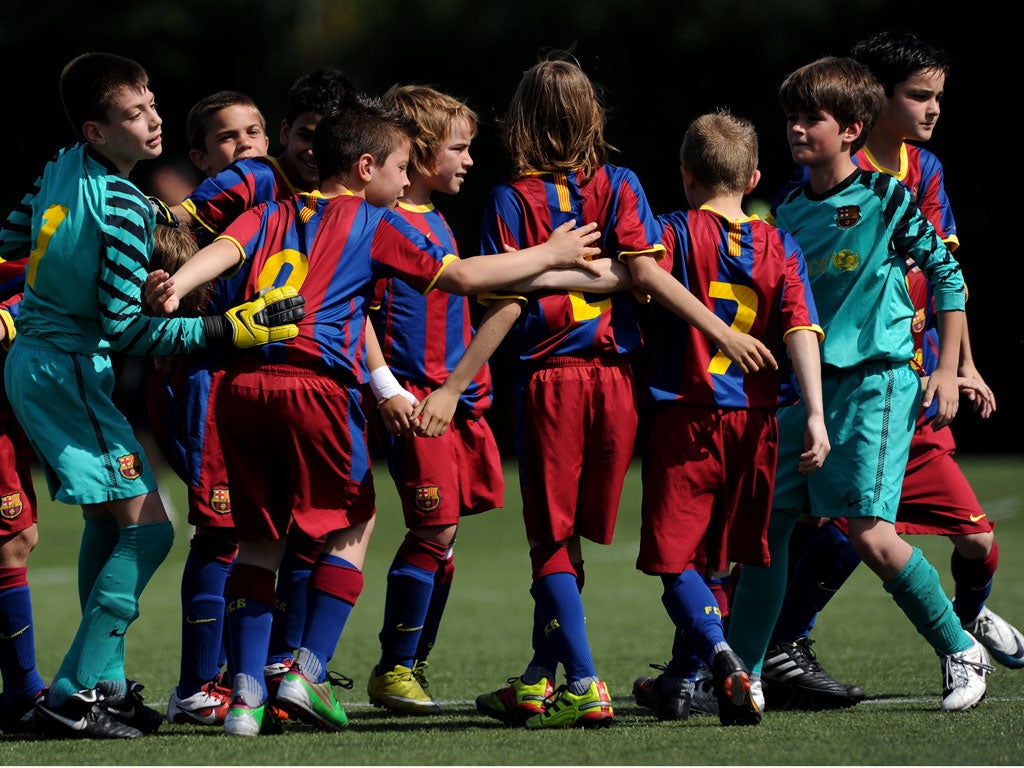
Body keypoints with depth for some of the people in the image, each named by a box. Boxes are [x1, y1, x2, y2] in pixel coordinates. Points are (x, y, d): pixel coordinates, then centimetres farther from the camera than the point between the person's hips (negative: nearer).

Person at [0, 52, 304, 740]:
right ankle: (73, 696, -13)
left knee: (108, 522, 19)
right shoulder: (125, 206, -21)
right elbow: (126, 327, -22)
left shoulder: (62, 169, 5)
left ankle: (105, 683, 20)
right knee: (148, 526, -10)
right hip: (69, 370, -10)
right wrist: (229, 329, -23)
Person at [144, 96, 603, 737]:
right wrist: (551, 255, 18)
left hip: (243, 385, 5)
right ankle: (310, 671, 4)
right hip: (316, 386, -4)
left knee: (260, 536, 13)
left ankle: (248, 690, 3)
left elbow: (227, 249, 3)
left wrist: (177, 285, -15)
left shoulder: (274, 215, 24)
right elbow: (460, 276, 8)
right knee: (353, 521, 15)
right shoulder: (375, 223, 12)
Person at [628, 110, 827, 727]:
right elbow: (800, 330, -4)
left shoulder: (678, 234, -4)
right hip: (755, 421, 4)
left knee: (676, 557, -3)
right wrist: (816, 416, -9)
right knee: (713, 555, 16)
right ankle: (681, 680, 24)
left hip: (687, 416, -4)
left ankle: (721, 655, -26)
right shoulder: (780, 247, 6)